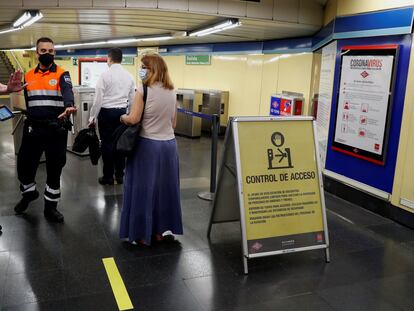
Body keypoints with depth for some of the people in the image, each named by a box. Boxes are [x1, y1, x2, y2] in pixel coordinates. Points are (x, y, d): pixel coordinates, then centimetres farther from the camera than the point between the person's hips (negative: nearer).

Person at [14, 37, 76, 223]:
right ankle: (28, 194, 41)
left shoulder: (62, 74, -2)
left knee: (54, 169, 6)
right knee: (24, 165, 11)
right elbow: (26, 102, 21)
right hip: (33, 129, 4)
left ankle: (50, 206, 22)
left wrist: (69, 106, -44)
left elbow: (67, 91, -24)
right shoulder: (28, 76, 11)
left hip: (56, 129, -4)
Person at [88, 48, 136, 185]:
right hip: (122, 112, 4)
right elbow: (132, 99, 8)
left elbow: (98, 99, -10)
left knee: (107, 143, 3)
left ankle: (108, 176, 11)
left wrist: (92, 117, -2)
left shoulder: (105, 75, -10)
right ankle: (119, 175, 17)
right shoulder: (129, 76, 4)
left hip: (106, 112, -4)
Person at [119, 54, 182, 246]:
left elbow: (133, 119, -16)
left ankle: (142, 233, 15)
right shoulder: (172, 92, 7)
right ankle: (159, 230, 26)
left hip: (147, 145, -6)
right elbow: (173, 123, 12)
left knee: (143, 188, 6)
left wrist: (122, 117, 4)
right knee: (164, 187, 14)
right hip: (169, 144, 6)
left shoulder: (143, 90, -12)